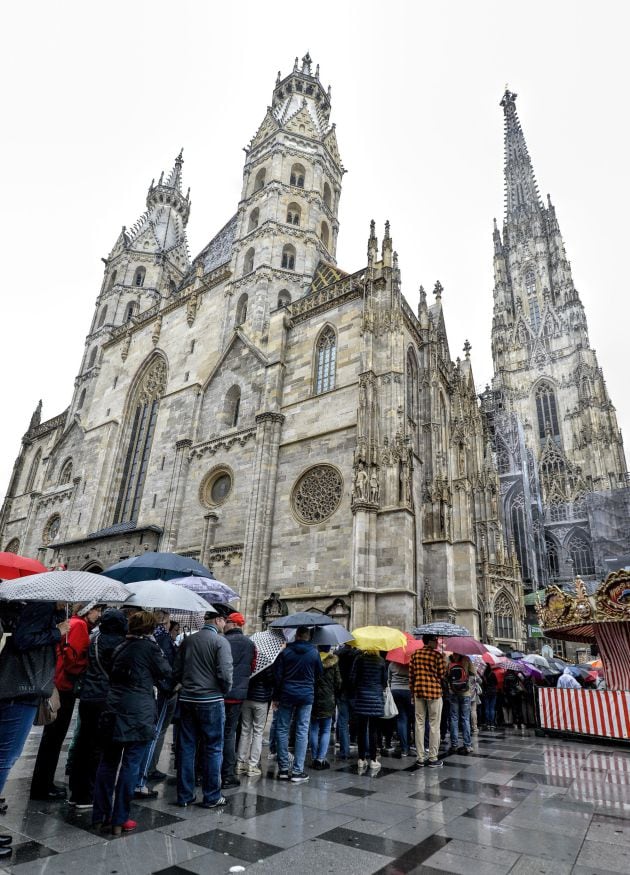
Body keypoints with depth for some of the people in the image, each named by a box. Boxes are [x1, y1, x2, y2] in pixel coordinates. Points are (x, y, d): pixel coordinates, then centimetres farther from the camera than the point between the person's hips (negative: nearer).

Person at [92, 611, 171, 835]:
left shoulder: (120, 648, 9)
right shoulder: (149, 647, -10)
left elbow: (113, 677, 16)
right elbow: (166, 675, -4)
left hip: (112, 712, 6)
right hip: (138, 715, -6)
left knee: (107, 764, 17)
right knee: (129, 766, 5)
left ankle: (100, 816, 24)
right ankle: (119, 820, 12)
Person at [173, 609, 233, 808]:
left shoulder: (187, 640, 5)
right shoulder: (220, 641, -13)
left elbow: (176, 672, 8)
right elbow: (225, 674, -18)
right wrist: (224, 690, 1)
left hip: (186, 700, 5)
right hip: (211, 701, -5)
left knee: (186, 747, 14)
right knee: (213, 749, 8)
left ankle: (184, 796, 23)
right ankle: (212, 797, 17)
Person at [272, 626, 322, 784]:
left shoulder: (285, 651, -4)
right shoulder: (314, 652, -3)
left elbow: (277, 675, -3)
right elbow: (319, 673, 7)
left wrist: (276, 697, 4)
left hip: (287, 695, 0)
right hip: (307, 695, 0)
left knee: (282, 729, 11)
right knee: (302, 732, 5)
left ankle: (283, 769, 13)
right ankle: (297, 771, 5)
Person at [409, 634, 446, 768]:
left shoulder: (415, 654, 3)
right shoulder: (437, 655, -10)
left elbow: (411, 675, 5)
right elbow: (442, 675, -6)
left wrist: (413, 692, 13)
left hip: (418, 692, 4)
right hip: (434, 692, -4)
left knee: (419, 724, 9)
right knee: (434, 725, 6)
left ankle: (420, 758, 14)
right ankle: (433, 758, 10)